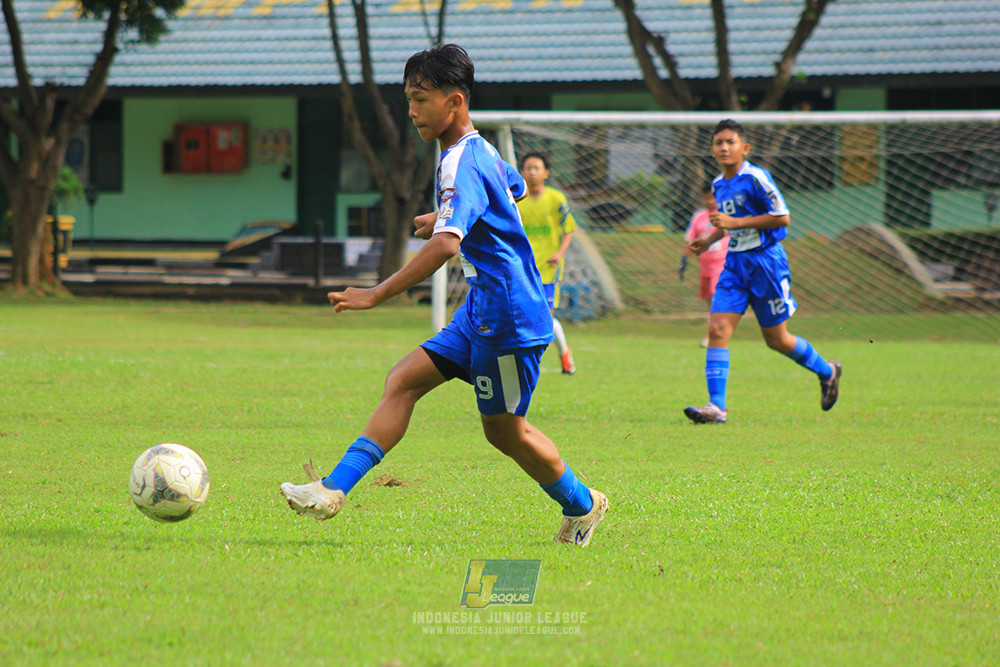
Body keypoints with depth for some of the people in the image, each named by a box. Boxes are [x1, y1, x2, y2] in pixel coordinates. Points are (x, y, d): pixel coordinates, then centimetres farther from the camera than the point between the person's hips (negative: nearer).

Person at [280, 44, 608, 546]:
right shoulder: (481, 150, 10)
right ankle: (334, 490, -8)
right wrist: (446, 215, 34)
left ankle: (582, 506, 25)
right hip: (484, 310, 10)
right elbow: (515, 188, 33)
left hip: (507, 315, -10)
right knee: (403, 381, -1)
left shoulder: (460, 165, -21)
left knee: (504, 431, 4)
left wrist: (376, 295, -37)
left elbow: (446, 244, -35)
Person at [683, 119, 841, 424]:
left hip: (765, 261, -6)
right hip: (734, 263, 6)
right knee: (717, 330, -11)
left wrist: (735, 222, -21)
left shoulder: (755, 178, -15)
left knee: (776, 340, 5)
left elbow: (782, 217, -17)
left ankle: (827, 371, 31)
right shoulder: (718, 185, 9)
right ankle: (716, 406, -13)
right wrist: (709, 239, 8)